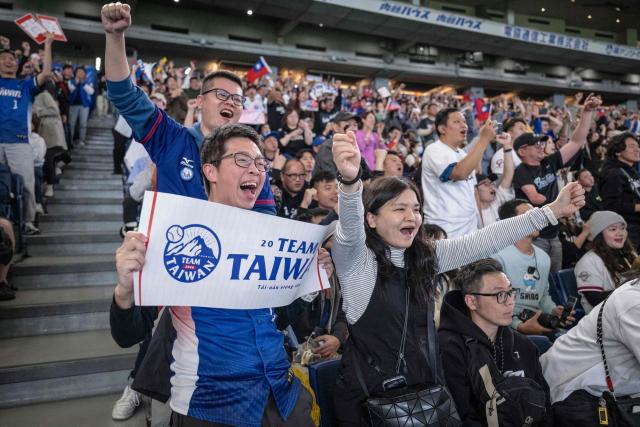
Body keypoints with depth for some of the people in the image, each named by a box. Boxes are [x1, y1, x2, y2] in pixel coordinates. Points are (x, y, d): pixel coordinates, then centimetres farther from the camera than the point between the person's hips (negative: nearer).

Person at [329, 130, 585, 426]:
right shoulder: (354, 258, -14)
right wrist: (351, 180, -56)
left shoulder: (427, 255, 2)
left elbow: (484, 241, -2)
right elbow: (350, 230, -35)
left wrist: (551, 211, -6)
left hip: (423, 389, 5)